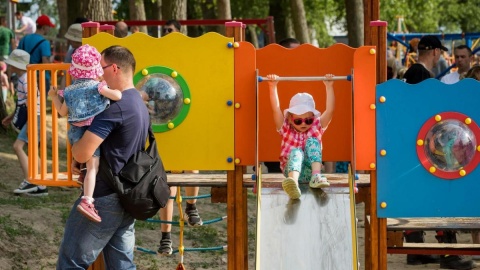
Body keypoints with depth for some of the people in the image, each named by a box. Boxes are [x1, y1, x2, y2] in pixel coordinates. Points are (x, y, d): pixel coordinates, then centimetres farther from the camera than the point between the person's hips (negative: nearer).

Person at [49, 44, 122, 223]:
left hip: (76, 132, 6)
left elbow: (63, 112, 15)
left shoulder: (70, 91, 7)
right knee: (93, 167, -10)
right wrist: (117, 91, 4)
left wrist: (54, 97, 29)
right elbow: (117, 96, -19)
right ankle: (86, 201, -21)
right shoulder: (98, 86, -7)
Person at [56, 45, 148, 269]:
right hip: (127, 198, 9)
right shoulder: (139, 104, 12)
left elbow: (82, 153, -24)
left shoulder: (114, 107, -19)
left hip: (104, 200, -9)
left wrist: (74, 147, 0)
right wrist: (79, 161, 7)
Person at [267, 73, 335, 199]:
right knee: (296, 152, -33)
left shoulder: (317, 127, 13)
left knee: (312, 141, -17)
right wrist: (273, 87, -13)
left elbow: (330, 110, 1)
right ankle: (293, 181, -67)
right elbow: (276, 109, -3)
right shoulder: (286, 129, 10)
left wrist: (329, 87, -8)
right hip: (291, 168, -2)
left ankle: (316, 176, -38)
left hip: (310, 170, 2)